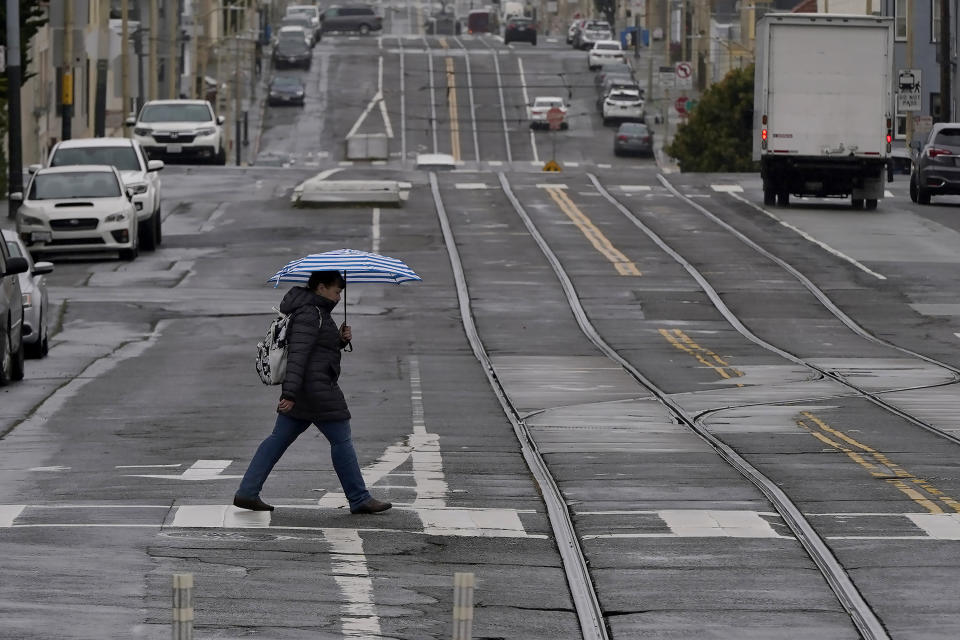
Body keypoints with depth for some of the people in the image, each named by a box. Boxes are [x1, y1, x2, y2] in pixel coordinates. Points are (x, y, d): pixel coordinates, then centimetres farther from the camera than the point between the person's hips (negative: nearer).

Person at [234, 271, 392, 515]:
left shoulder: (317, 311, 16)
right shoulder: (309, 314, -16)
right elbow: (297, 355, -24)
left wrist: (341, 339, 5)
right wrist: (289, 394, -30)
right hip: (315, 388, -11)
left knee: (279, 438, 9)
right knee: (341, 440, -2)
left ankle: (247, 492, 8)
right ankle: (359, 499, 3)